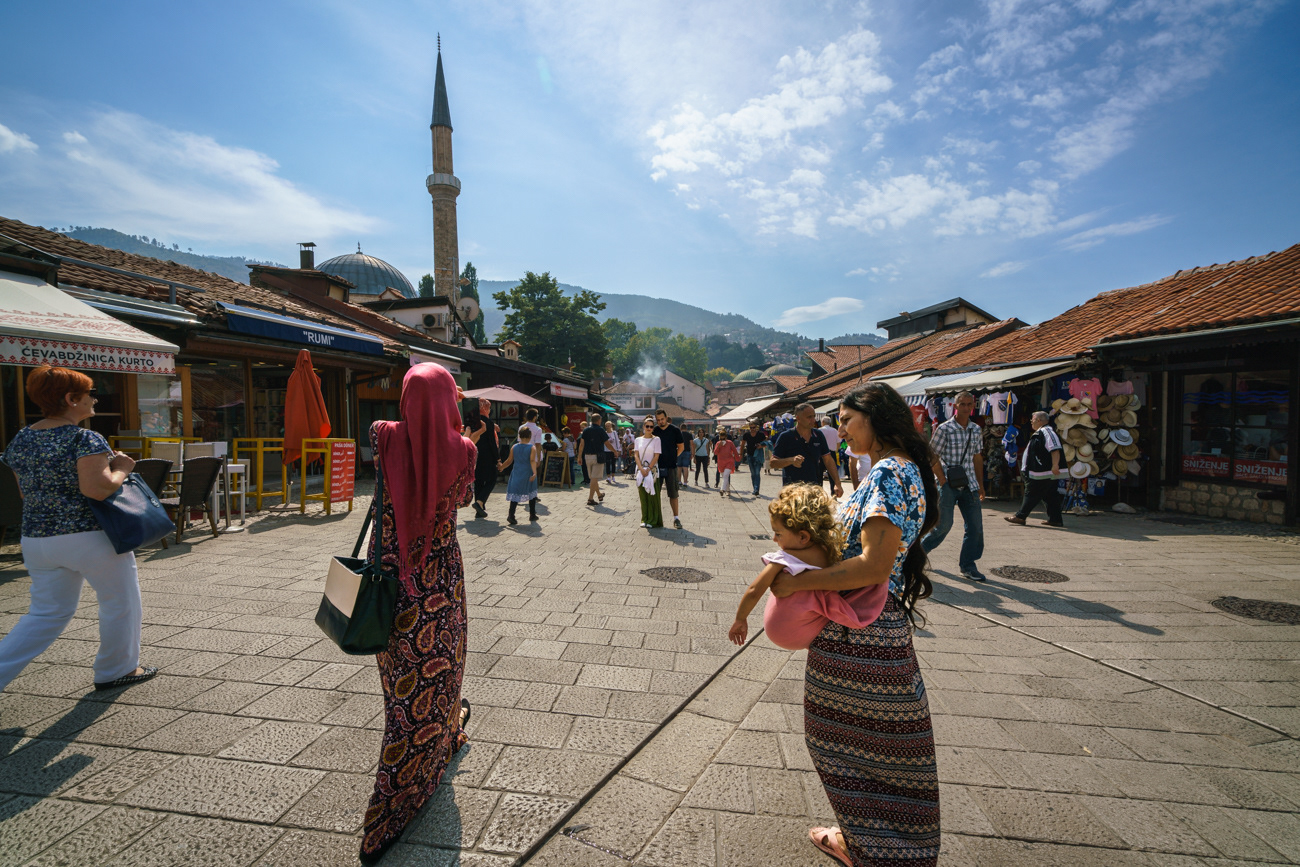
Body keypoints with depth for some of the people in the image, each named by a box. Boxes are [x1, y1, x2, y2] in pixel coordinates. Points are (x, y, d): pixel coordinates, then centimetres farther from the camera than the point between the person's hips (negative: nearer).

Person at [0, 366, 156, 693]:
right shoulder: (86, 439, -16)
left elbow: (30, 489, 18)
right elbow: (96, 488, -27)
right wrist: (121, 468, -10)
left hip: (36, 539, 8)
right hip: (90, 536, -7)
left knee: (47, 613, 20)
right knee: (120, 602, 12)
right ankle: (117, 670, 25)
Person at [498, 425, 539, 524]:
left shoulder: (514, 447, 2)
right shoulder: (532, 448, -6)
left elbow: (509, 460, 7)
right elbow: (532, 461, -18)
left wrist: (501, 467, 23)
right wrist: (535, 473, -26)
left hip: (516, 474, 2)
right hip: (528, 474, -2)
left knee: (515, 494, 3)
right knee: (532, 493, 14)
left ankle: (511, 515, -12)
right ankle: (532, 515, 23)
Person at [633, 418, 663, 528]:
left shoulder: (656, 439, 0)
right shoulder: (638, 440, 9)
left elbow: (656, 456, -5)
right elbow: (636, 455, 3)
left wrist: (648, 469, -12)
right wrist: (641, 469, -10)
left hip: (652, 470, -3)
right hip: (640, 470, 3)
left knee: (652, 495, -3)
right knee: (643, 495, 3)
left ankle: (653, 521, 3)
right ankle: (645, 519, 11)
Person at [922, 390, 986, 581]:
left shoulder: (976, 430, 10)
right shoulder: (944, 429, -7)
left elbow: (977, 458, 16)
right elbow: (932, 456, -7)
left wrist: (980, 484, 14)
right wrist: (943, 481, -11)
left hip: (969, 485, 5)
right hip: (948, 486, -5)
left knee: (975, 526, 4)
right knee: (944, 524, -4)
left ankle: (968, 565, 16)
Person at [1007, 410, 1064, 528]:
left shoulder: (1047, 431, -15)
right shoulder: (1040, 433, 18)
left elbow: (1055, 450, -26)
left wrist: (1055, 465, -32)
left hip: (1042, 473, -10)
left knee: (1031, 494, -4)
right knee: (1050, 496, 11)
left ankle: (1020, 516, 1)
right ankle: (1056, 519, 15)